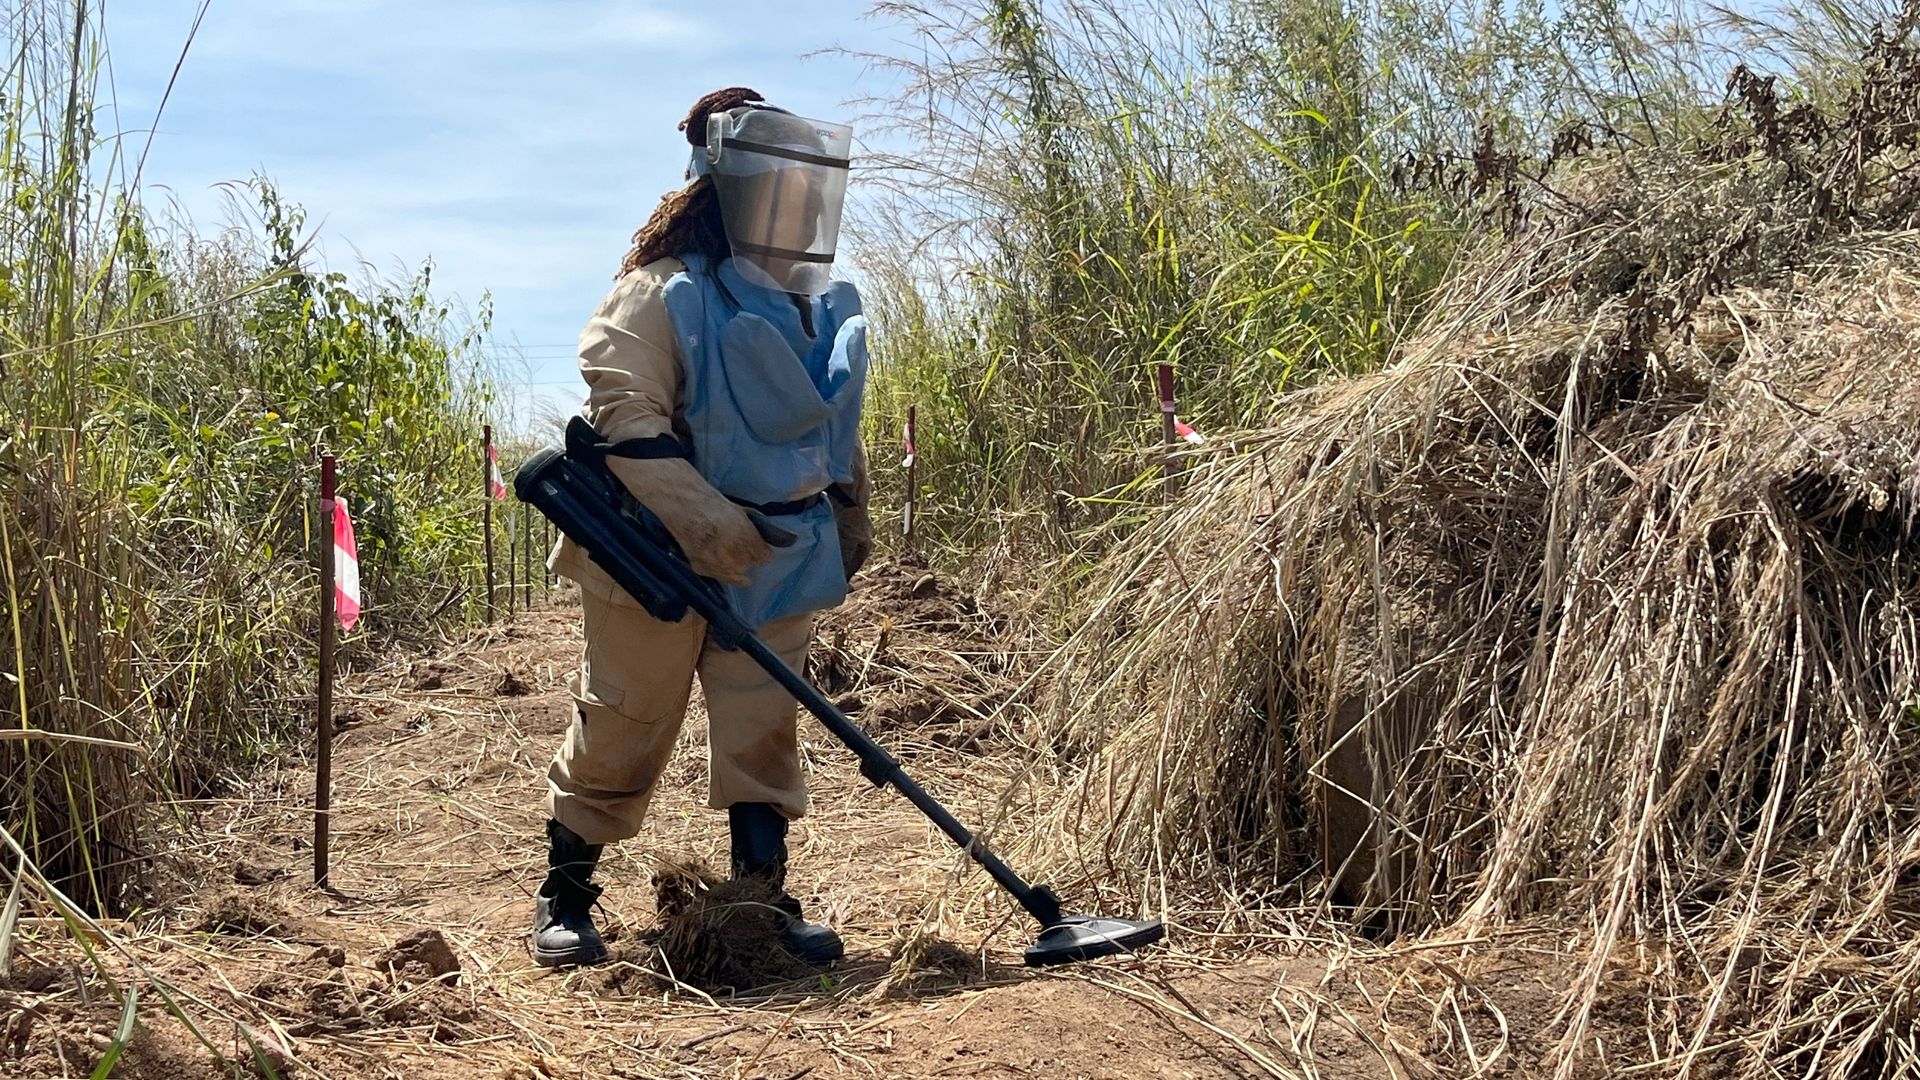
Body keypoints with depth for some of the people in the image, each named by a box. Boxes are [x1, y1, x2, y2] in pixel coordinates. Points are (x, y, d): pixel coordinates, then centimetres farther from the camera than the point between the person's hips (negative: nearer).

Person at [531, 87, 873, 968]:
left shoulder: (826, 312, 10)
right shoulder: (663, 295, -14)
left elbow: (839, 428, 22)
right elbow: (624, 412, -23)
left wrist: (851, 514, 23)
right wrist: (704, 521, -30)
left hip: (777, 565, 6)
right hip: (659, 558, -6)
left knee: (763, 729, 6)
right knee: (621, 728, 4)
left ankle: (765, 896, 14)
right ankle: (565, 896, 18)